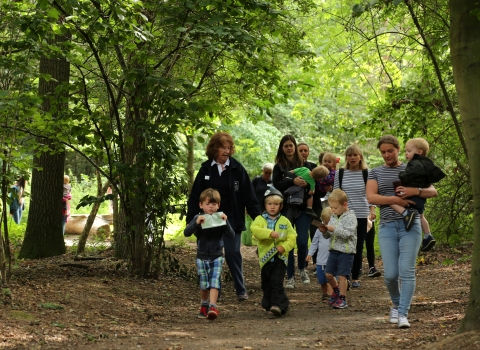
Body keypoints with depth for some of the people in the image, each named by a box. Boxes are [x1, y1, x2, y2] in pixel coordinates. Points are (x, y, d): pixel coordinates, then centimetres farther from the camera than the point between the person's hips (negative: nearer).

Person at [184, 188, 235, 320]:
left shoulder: (221, 218, -2)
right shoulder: (198, 218, -3)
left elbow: (232, 235, -11)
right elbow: (186, 233, -14)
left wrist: (225, 222, -26)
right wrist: (196, 223, -31)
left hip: (217, 257, -1)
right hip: (202, 257, 1)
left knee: (214, 282, -14)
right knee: (204, 285, 8)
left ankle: (212, 307, -21)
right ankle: (204, 306, 29)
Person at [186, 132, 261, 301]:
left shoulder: (236, 168, -3)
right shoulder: (206, 169, 1)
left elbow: (248, 194, -5)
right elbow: (195, 196, 0)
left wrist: (257, 215, -9)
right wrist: (191, 219, -4)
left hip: (232, 219, -2)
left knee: (233, 254, -2)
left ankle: (241, 290, 7)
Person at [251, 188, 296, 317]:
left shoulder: (285, 221, 7)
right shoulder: (260, 219, 3)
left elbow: (292, 237, 4)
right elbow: (255, 230, -17)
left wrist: (284, 246, -13)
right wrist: (270, 233, -30)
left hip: (280, 257, -1)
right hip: (265, 257, 1)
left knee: (277, 282, -12)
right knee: (266, 283, 11)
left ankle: (278, 305, -16)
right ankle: (268, 304, 27)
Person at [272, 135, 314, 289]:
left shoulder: (304, 164, 8)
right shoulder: (279, 167, 7)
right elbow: (276, 185, -8)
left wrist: (306, 183, -16)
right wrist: (293, 181, -22)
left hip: (302, 208, 0)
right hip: (286, 209, 0)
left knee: (302, 241, -8)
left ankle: (302, 269, 19)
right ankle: (290, 277, 9)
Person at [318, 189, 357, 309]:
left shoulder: (350, 217, -10)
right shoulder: (332, 217, 11)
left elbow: (347, 233, -22)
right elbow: (328, 236, 15)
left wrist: (333, 229, -26)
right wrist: (324, 231, -6)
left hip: (346, 251, -7)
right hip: (334, 249, 7)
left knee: (342, 275, -5)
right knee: (328, 274, 8)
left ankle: (342, 299, 6)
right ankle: (336, 290, 33)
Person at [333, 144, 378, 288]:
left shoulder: (367, 174, 2)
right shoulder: (340, 174, 5)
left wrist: (372, 210, -8)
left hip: (362, 216, 0)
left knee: (358, 248, 4)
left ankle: (355, 278, 12)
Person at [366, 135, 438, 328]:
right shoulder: (375, 173, 11)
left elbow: (433, 191, 3)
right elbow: (371, 197, -4)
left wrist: (416, 191, -17)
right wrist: (395, 199, -17)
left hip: (410, 225, -1)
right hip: (388, 227, 1)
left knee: (407, 271, -10)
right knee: (390, 274, -2)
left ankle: (403, 313, -5)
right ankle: (396, 304, 26)